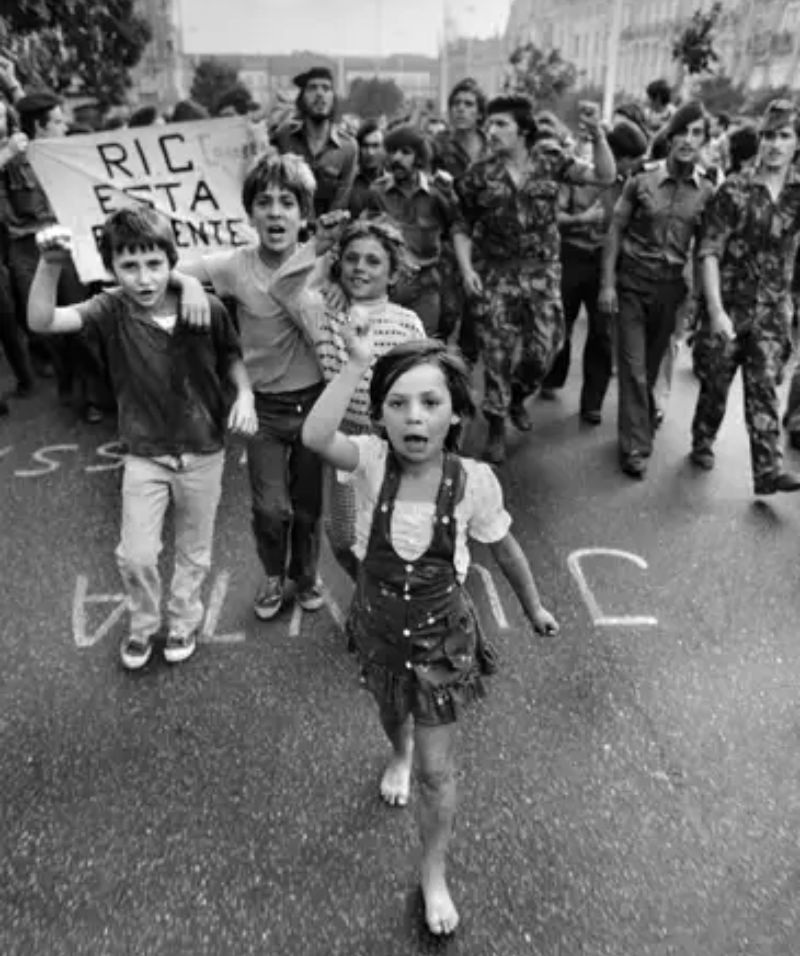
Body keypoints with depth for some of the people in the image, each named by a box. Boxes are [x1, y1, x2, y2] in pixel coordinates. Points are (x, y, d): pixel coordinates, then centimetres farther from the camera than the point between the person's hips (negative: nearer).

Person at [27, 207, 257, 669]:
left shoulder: (207, 310, -16)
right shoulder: (112, 311, -16)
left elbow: (231, 357, 1)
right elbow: (41, 321, -30)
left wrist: (245, 394, -17)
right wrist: (50, 264, -45)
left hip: (203, 453, 0)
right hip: (145, 455, 0)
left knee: (194, 551, 17)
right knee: (136, 554, 5)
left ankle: (184, 620, 44)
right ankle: (144, 623, 35)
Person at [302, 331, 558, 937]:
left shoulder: (474, 481, -23)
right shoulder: (372, 462, -23)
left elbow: (505, 549, -5)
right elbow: (315, 437, -45)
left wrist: (534, 607, 8)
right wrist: (357, 363, -44)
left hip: (440, 635, -2)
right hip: (378, 625, 2)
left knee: (437, 771, 6)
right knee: (391, 713, 33)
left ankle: (434, 874, 34)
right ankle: (399, 754, 71)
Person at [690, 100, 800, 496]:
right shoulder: (734, 189, -7)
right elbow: (710, 252, -10)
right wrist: (715, 310, -17)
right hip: (729, 302, -2)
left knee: (764, 388, -2)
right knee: (716, 381, 9)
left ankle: (768, 470, -2)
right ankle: (702, 443, 31)